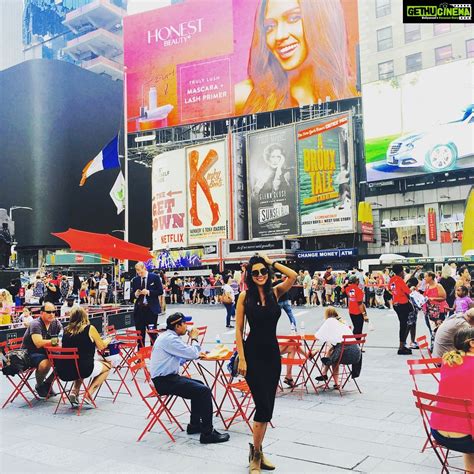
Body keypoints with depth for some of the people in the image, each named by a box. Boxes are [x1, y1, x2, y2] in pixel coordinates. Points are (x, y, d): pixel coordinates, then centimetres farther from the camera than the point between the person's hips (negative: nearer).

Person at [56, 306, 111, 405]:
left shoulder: (66, 330, 6)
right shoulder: (90, 329, -6)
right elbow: (101, 347, 6)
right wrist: (107, 340, 28)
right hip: (83, 369, -5)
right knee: (107, 366, 21)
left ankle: (74, 392, 20)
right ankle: (89, 394, 8)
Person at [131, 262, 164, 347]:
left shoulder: (155, 277, -2)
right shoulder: (135, 280, 8)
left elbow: (160, 291, -4)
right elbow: (133, 293, 13)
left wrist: (148, 292, -16)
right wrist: (136, 294, -9)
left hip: (151, 309, -3)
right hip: (139, 309, 3)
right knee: (140, 333, 6)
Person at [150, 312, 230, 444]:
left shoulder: (167, 336, 14)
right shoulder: (170, 339, -19)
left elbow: (179, 358, 24)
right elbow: (192, 354, -18)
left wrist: (196, 354, 13)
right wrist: (194, 338, -1)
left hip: (166, 377, 11)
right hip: (164, 381, -11)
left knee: (199, 386, 21)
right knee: (204, 391, -16)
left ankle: (195, 425, 26)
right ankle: (207, 433, -13)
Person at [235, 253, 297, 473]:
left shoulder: (275, 292, 3)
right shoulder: (245, 296, -3)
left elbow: (293, 276, -15)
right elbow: (238, 329, -4)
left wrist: (272, 262, -5)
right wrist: (241, 359, -10)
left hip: (272, 353, 4)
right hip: (253, 354, -4)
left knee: (267, 406, 11)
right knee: (263, 405, -6)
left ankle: (258, 451, 28)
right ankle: (255, 455, 12)